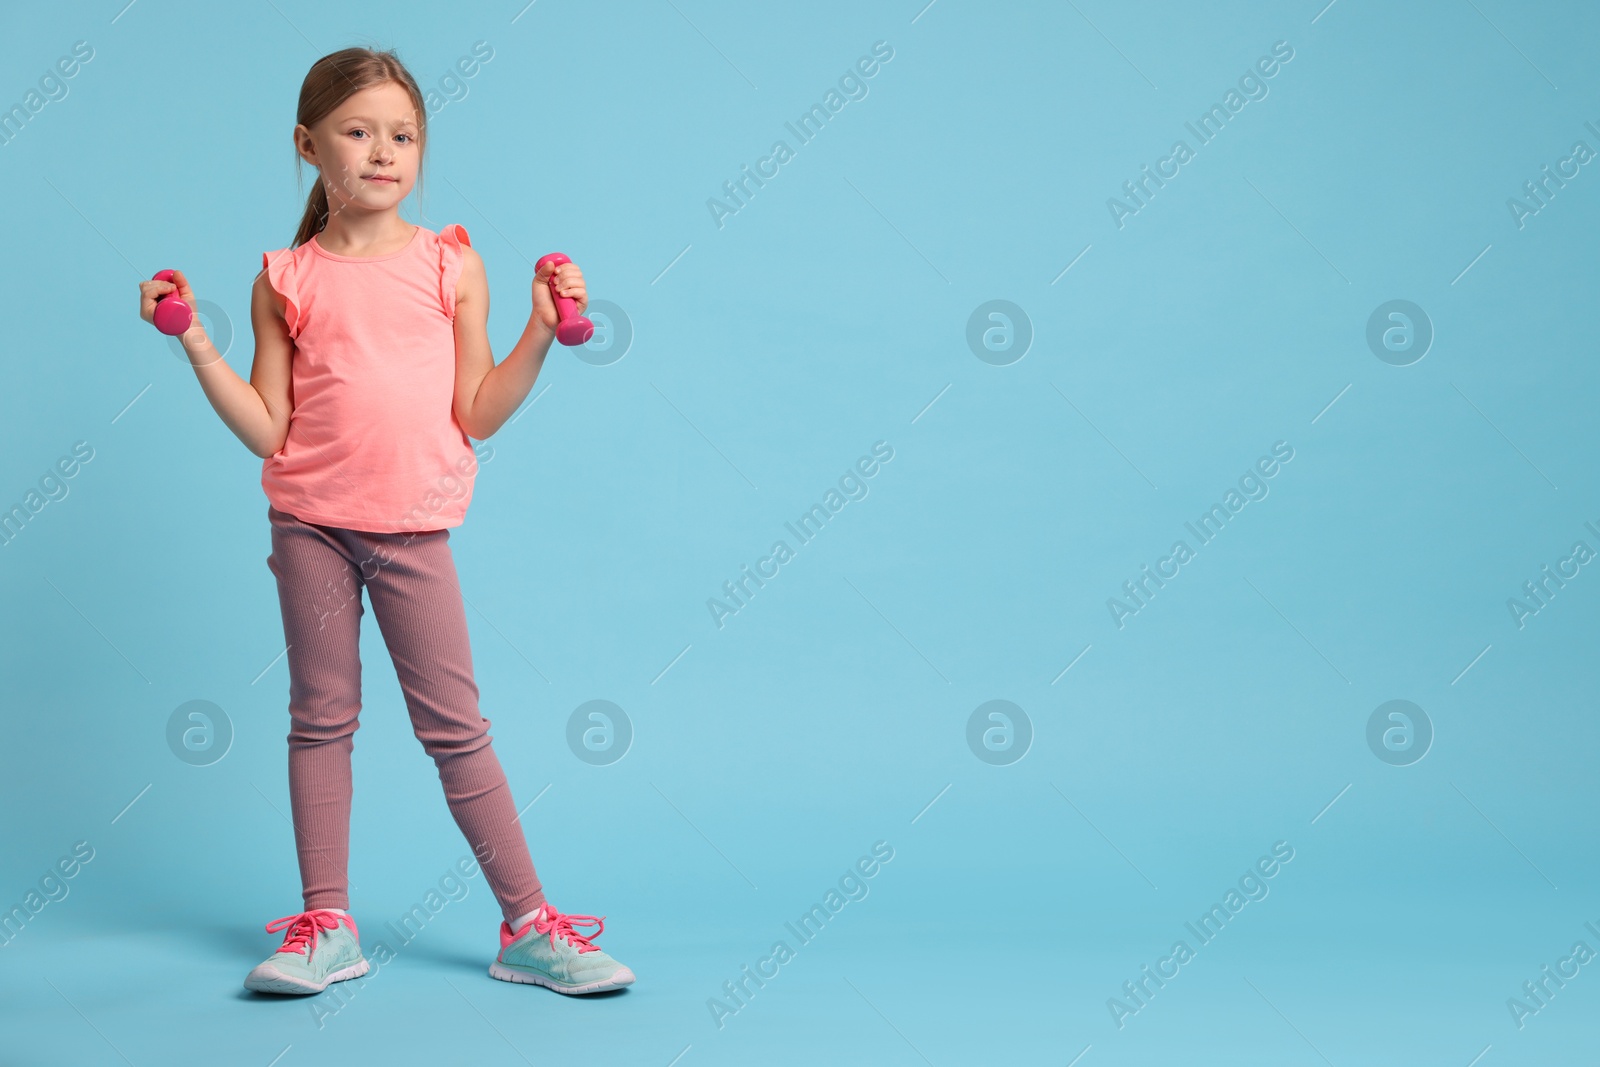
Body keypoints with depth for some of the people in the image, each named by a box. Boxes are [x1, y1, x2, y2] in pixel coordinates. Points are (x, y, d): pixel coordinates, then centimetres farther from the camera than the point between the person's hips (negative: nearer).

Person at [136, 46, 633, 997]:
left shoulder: (451, 265, 2)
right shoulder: (286, 282, 3)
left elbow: (478, 414, 1)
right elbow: (268, 429, 0)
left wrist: (541, 333, -8)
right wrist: (196, 342, -6)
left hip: (414, 527, -1)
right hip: (311, 524, 1)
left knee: (455, 725, 2)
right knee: (321, 720, 7)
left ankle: (528, 927, 9)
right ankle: (326, 925, 17)